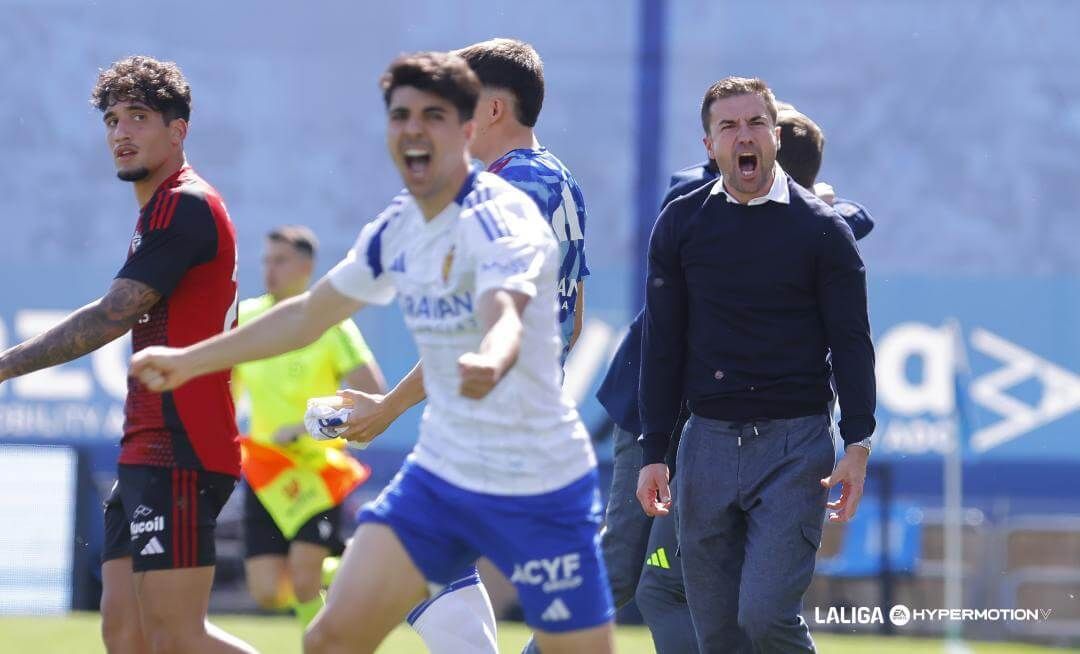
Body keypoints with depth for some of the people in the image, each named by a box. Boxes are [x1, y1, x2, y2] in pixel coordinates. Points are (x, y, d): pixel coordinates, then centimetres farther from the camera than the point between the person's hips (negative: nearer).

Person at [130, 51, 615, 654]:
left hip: (538, 490, -6)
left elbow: (506, 317, -38)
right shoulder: (396, 229, 6)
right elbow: (307, 316, 21)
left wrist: (490, 363, -62)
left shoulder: (500, 217, -17)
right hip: (439, 475, 6)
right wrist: (190, 361, 26)